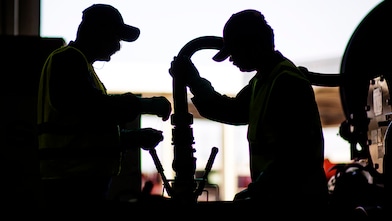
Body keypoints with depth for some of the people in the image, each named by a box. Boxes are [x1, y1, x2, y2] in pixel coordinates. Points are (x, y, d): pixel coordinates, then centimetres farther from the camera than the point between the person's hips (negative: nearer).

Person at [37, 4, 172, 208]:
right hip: (74, 183, -10)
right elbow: (93, 107, -22)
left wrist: (136, 138, 14)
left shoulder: (78, 63, 26)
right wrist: (146, 105, -13)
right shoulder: (68, 60, -7)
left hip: (81, 180, 10)